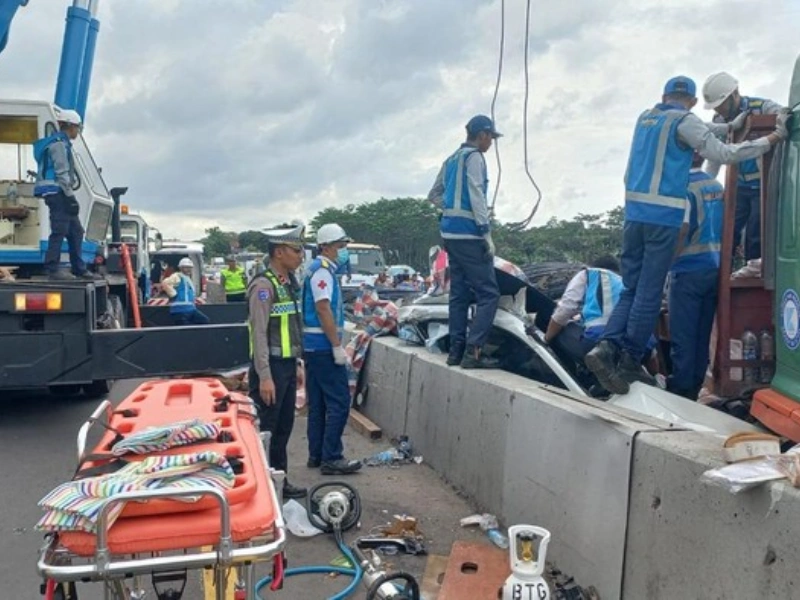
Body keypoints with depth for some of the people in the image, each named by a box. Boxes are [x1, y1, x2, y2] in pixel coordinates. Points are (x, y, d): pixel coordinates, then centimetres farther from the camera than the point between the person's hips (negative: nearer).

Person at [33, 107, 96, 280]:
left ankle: (79, 269, 14)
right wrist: (70, 196, -18)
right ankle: (53, 269, -7)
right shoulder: (58, 144, -9)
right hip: (57, 193, -10)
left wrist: (70, 196, 19)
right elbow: (61, 173, -17)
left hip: (60, 194, 10)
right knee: (59, 231, -10)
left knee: (76, 231, 11)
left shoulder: (63, 144, 22)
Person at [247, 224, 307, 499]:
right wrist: (264, 376, -21)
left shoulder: (289, 283, 12)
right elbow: (259, 333, -19)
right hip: (271, 366, -9)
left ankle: (279, 479, 27)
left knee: (284, 427, 16)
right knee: (264, 429, 0)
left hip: (287, 365, 9)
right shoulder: (263, 285, -15)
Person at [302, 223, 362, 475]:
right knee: (339, 402, -7)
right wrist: (337, 346, -21)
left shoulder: (323, 268, 17)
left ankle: (316, 455, 20)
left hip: (313, 345, 10)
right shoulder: (322, 270, -13)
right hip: (323, 344, -10)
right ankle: (331, 458, -3)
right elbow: (323, 310, -21)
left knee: (318, 402, 13)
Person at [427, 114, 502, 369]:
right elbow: (476, 195, -15)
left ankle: (456, 350, 12)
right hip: (469, 233, -9)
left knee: (459, 293, 11)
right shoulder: (474, 157, -6)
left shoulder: (452, 159, 20)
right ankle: (473, 351, -15)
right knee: (488, 293, -8)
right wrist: (486, 232, -17)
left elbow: (434, 194, 26)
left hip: (451, 232, 9)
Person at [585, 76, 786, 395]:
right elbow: (724, 154, -4)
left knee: (632, 288, 8)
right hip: (663, 216, -6)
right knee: (649, 293, -1)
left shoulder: (645, 117, 18)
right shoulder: (685, 122, -1)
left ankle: (607, 347, -9)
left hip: (634, 212, 6)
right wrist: (772, 139, 4)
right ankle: (630, 360, 1)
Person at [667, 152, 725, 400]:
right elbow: (721, 228, 15)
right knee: (703, 333, 11)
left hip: (688, 270, -7)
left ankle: (681, 390, 4)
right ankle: (694, 387, 18)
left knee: (682, 336, -1)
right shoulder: (717, 185, 11)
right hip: (714, 267, 8)